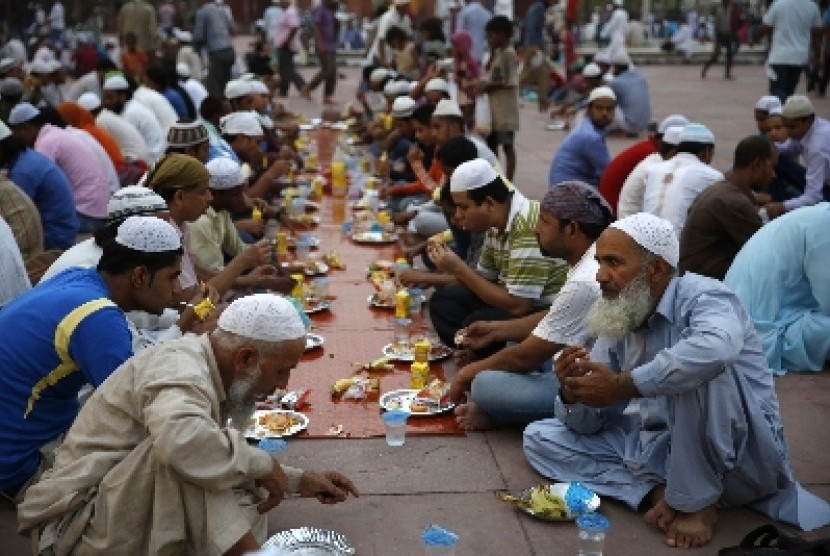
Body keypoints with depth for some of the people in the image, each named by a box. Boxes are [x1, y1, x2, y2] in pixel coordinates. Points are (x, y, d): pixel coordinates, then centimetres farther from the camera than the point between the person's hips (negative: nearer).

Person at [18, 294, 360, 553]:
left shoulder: (208, 375, 7)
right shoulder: (180, 367, -21)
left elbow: (229, 464, 20)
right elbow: (180, 439, -44)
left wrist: (300, 481, 14)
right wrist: (263, 464, -28)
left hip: (135, 511, 9)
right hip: (85, 523, -9)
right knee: (191, 451, -30)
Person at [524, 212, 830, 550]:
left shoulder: (702, 297, -16)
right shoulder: (618, 324, 4)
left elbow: (718, 347, -44)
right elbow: (588, 423, 7)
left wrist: (622, 385, -36)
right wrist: (573, 395, -17)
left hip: (740, 458, -6)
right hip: (659, 449, 7)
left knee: (699, 369, -34)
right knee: (540, 438, 0)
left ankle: (695, 500, -16)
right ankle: (658, 493, -14)